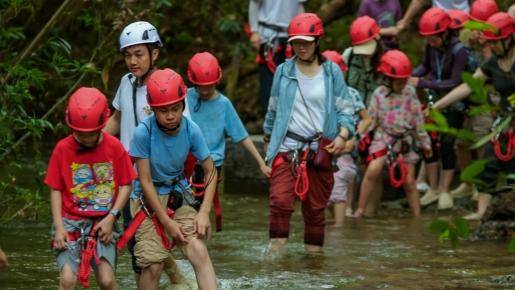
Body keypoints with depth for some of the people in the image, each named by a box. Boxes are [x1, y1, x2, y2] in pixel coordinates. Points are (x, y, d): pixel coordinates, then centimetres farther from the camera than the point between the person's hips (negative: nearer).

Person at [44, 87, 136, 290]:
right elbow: (55, 190, 1)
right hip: (71, 222, 0)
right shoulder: (63, 149, -5)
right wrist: (58, 227, -8)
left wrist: (111, 217, -8)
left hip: (103, 223, 0)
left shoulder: (114, 147, -3)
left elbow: (126, 185, 3)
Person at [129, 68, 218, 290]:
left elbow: (210, 172, -1)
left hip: (178, 194, 2)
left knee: (199, 251, -18)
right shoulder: (144, 132, -22)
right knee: (153, 265, -11)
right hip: (148, 198, -2)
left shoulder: (191, 130, -13)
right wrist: (167, 222, -16)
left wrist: (204, 212, -12)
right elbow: (146, 182, -16)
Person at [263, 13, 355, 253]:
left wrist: (343, 136, -13)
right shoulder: (283, 71, 7)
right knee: (280, 201, -17)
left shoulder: (332, 72, 5)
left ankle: (314, 254, 19)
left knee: (315, 208, 8)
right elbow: (273, 110, 17)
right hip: (286, 148, 0)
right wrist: (268, 142, 22)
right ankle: (275, 255, -16)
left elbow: (344, 110, 4)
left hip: (320, 150, 1)